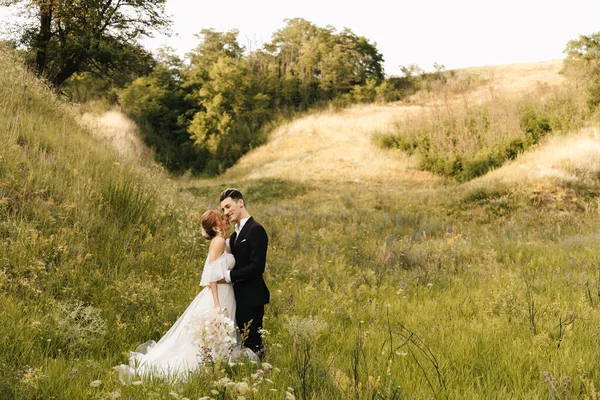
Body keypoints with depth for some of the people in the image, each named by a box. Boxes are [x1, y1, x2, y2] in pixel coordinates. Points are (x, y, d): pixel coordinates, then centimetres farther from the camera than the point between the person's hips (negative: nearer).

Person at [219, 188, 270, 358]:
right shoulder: (236, 234, 16)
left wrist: (229, 276, -17)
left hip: (251, 298, -10)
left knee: (252, 343, -6)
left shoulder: (256, 230, -14)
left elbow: (257, 266, -21)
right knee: (244, 343, 13)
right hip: (240, 297, 10)